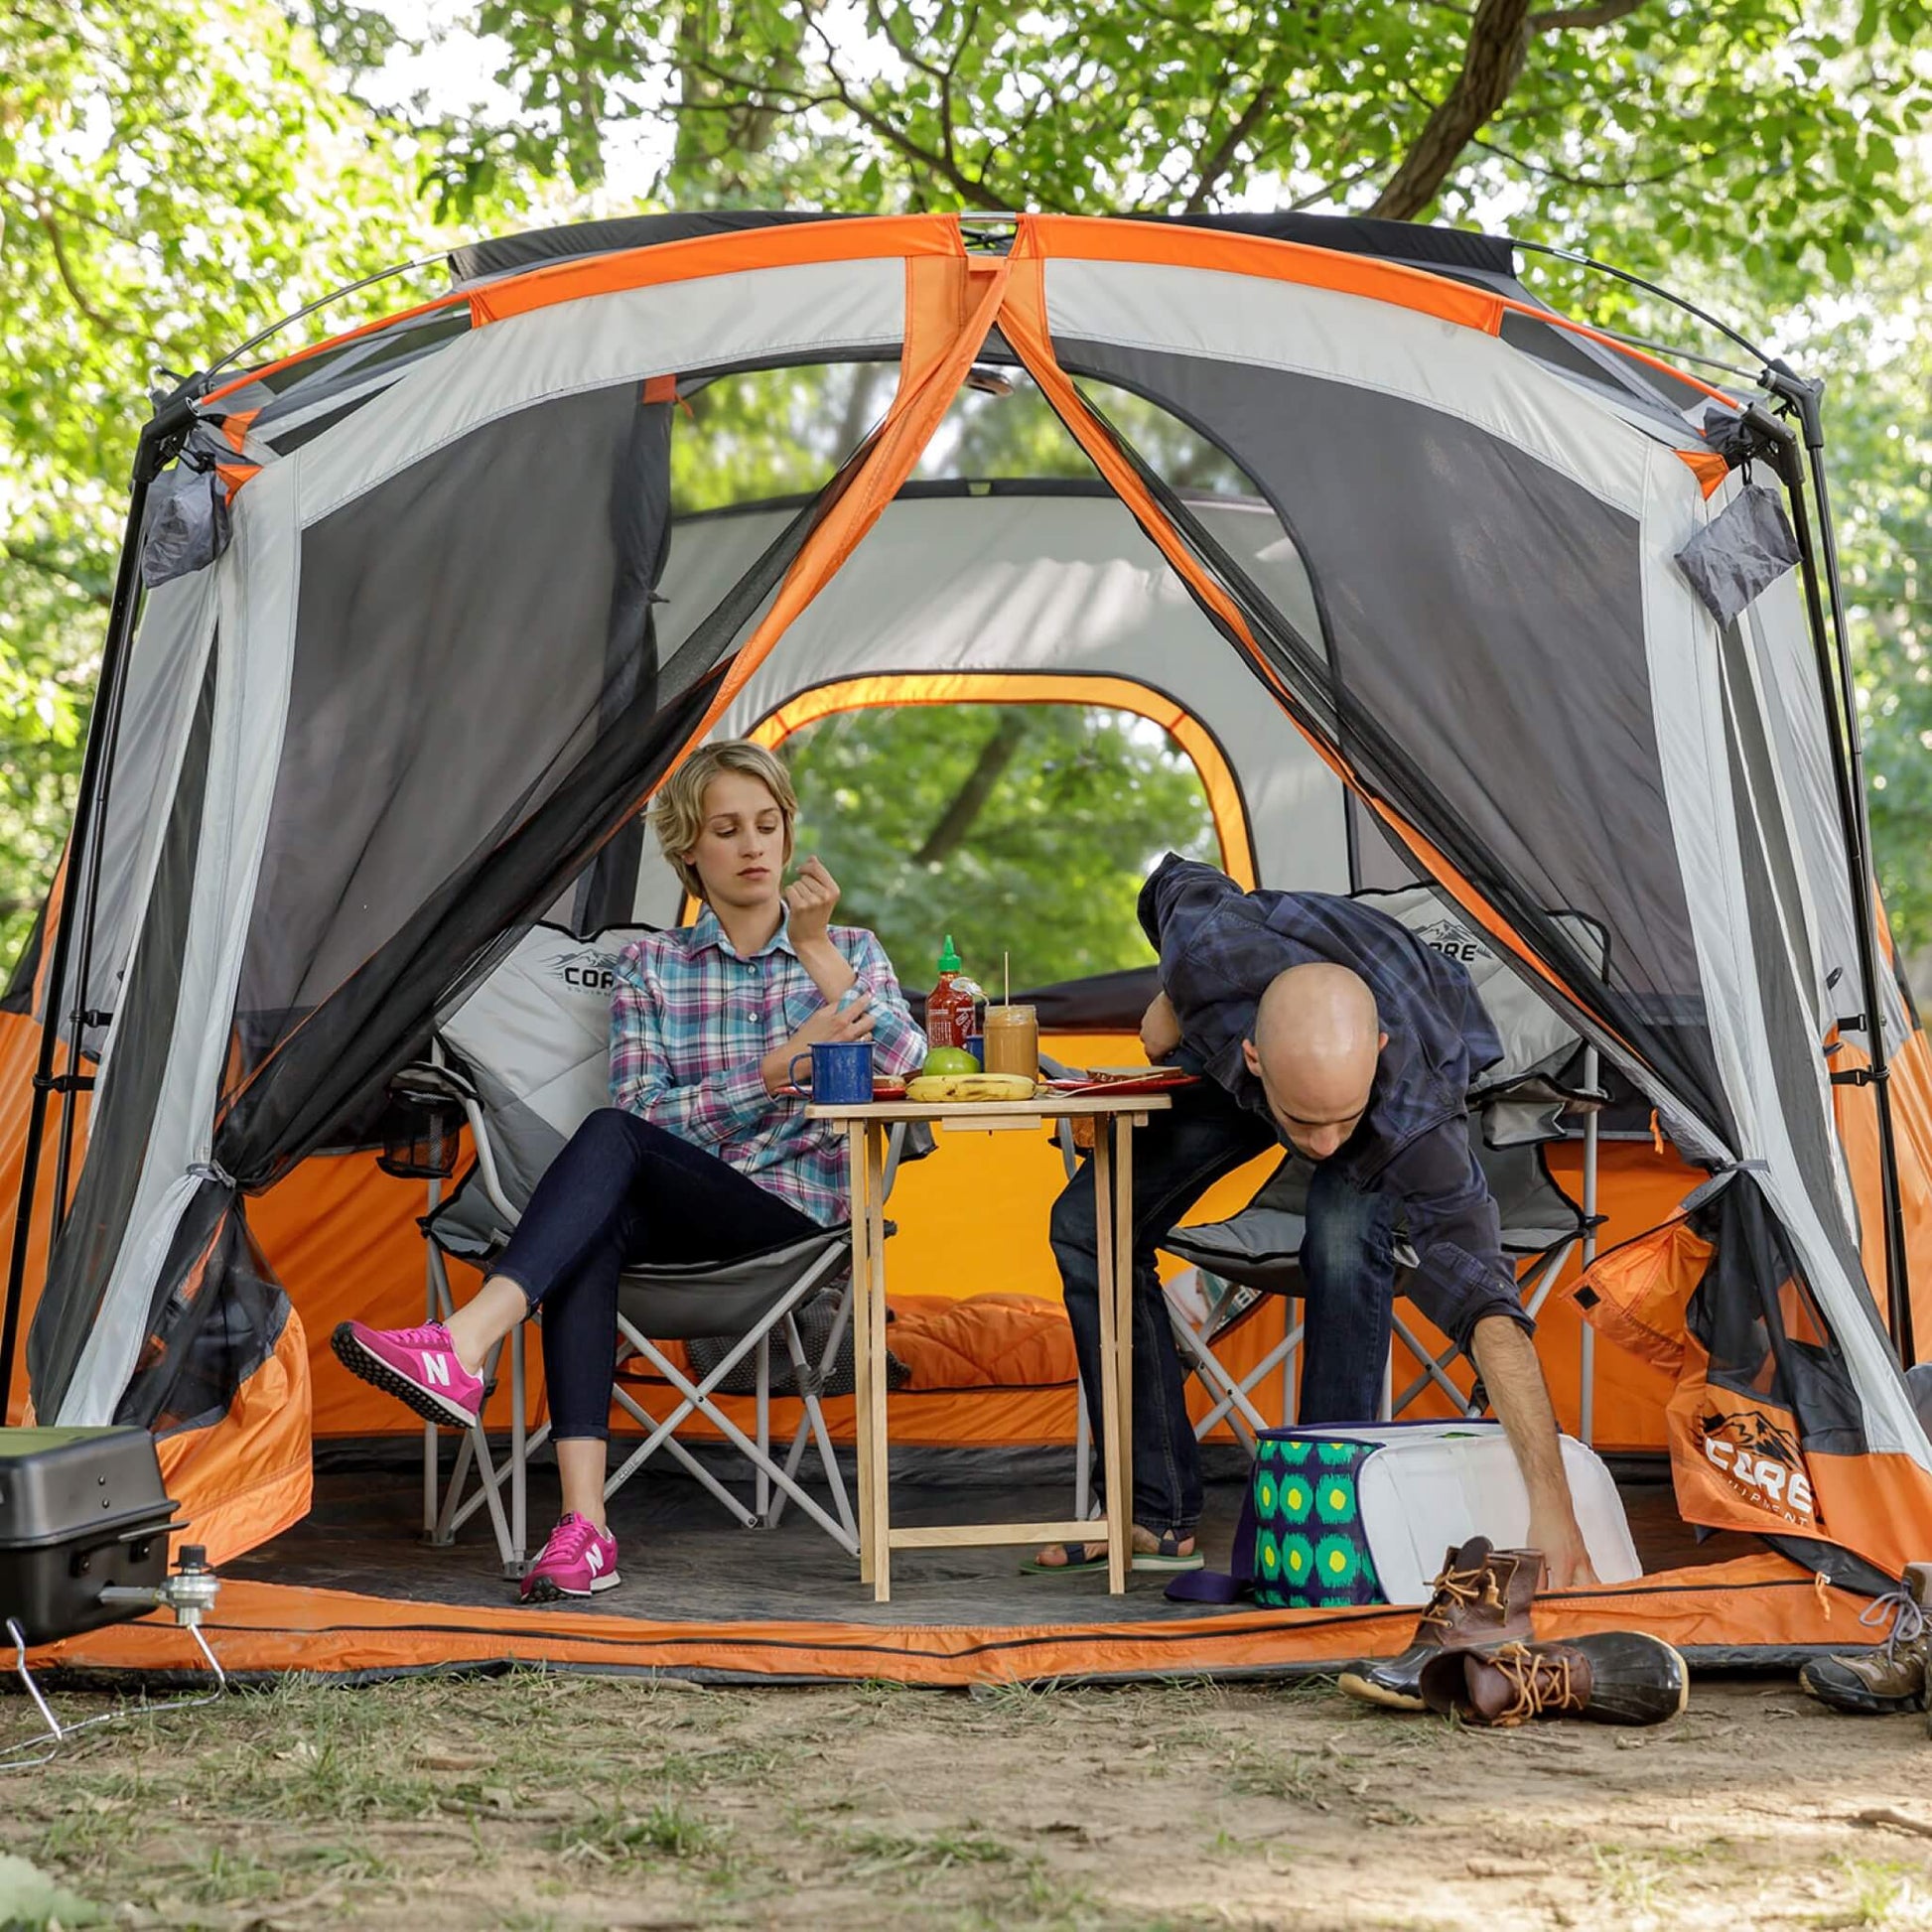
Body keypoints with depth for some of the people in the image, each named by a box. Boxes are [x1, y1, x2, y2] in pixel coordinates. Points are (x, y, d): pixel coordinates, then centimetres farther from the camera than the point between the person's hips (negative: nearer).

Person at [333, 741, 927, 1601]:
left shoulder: (850, 953, 14)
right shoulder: (650, 965, 15)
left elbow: (902, 1064, -6)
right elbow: (646, 1109, 1)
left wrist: (818, 951, -11)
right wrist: (777, 1070, -11)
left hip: (796, 1202, -2)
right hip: (675, 1208, 2)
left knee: (611, 1139, -31)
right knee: (599, 1227, -37)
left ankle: (462, 1348, -50)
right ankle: (584, 1528, -47)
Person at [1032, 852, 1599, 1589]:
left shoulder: (1414, 1115, -49)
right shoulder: (1212, 952, -45)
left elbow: (1486, 1306, -56)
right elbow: (1179, 882, -18)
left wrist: (1551, 1506, -63)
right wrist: (1168, 1005, -7)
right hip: (1220, 1046, 3)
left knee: (1345, 1237, -32)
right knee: (1092, 1223, -5)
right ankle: (1158, 1515, 3)